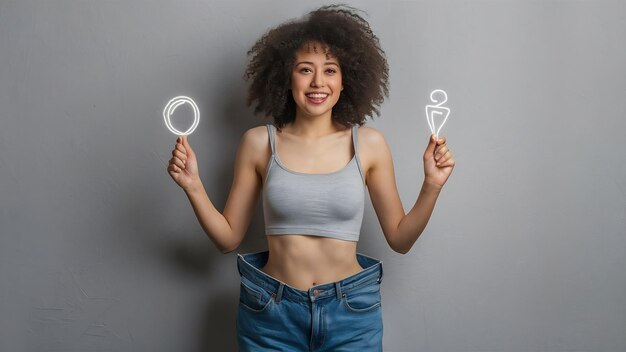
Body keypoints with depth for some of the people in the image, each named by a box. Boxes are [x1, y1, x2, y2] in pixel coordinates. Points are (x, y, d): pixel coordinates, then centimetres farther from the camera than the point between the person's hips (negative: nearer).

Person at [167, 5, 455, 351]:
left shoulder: (369, 143, -3)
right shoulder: (258, 143, -3)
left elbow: (400, 239, 2)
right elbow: (228, 238, 1)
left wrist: (431, 185, -10)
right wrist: (193, 187, -11)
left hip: (351, 313, 0)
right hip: (270, 313, 0)